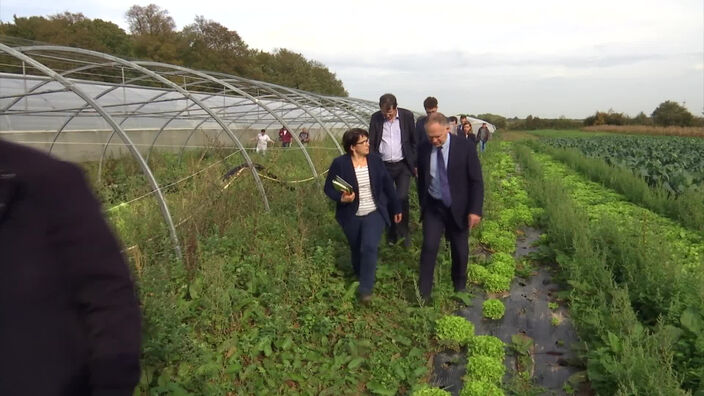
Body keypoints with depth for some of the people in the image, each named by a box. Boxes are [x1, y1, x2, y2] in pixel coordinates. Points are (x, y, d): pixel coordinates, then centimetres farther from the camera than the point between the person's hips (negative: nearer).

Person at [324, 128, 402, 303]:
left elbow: (388, 185, 5)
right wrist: (341, 198, -25)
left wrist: (396, 208, 10)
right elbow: (329, 187, -5)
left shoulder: (375, 160, -4)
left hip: (374, 213, 0)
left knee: (369, 248, -16)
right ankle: (360, 278, 43)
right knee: (356, 250, 15)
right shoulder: (340, 163, -12)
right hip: (351, 217, 0)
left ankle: (366, 289, -5)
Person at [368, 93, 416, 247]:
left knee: (402, 198, -11)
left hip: (403, 165, -1)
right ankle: (391, 234, 22)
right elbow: (371, 143, 2)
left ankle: (403, 232, 8)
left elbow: (414, 141, 3)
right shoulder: (375, 118, -2)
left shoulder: (407, 115, -4)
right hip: (383, 166, 1)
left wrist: (415, 164, 1)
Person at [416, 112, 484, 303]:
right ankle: (423, 292, 5)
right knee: (429, 247, -6)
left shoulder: (464, 147, -14)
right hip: (433, 207, 1)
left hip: (458, 208, -1)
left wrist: (475, 210, -14)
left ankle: (460, 286, 34)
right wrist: (423, 204, 12)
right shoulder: (423, 149, -6)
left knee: (460, 250, 11)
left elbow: (476, 181, -10)